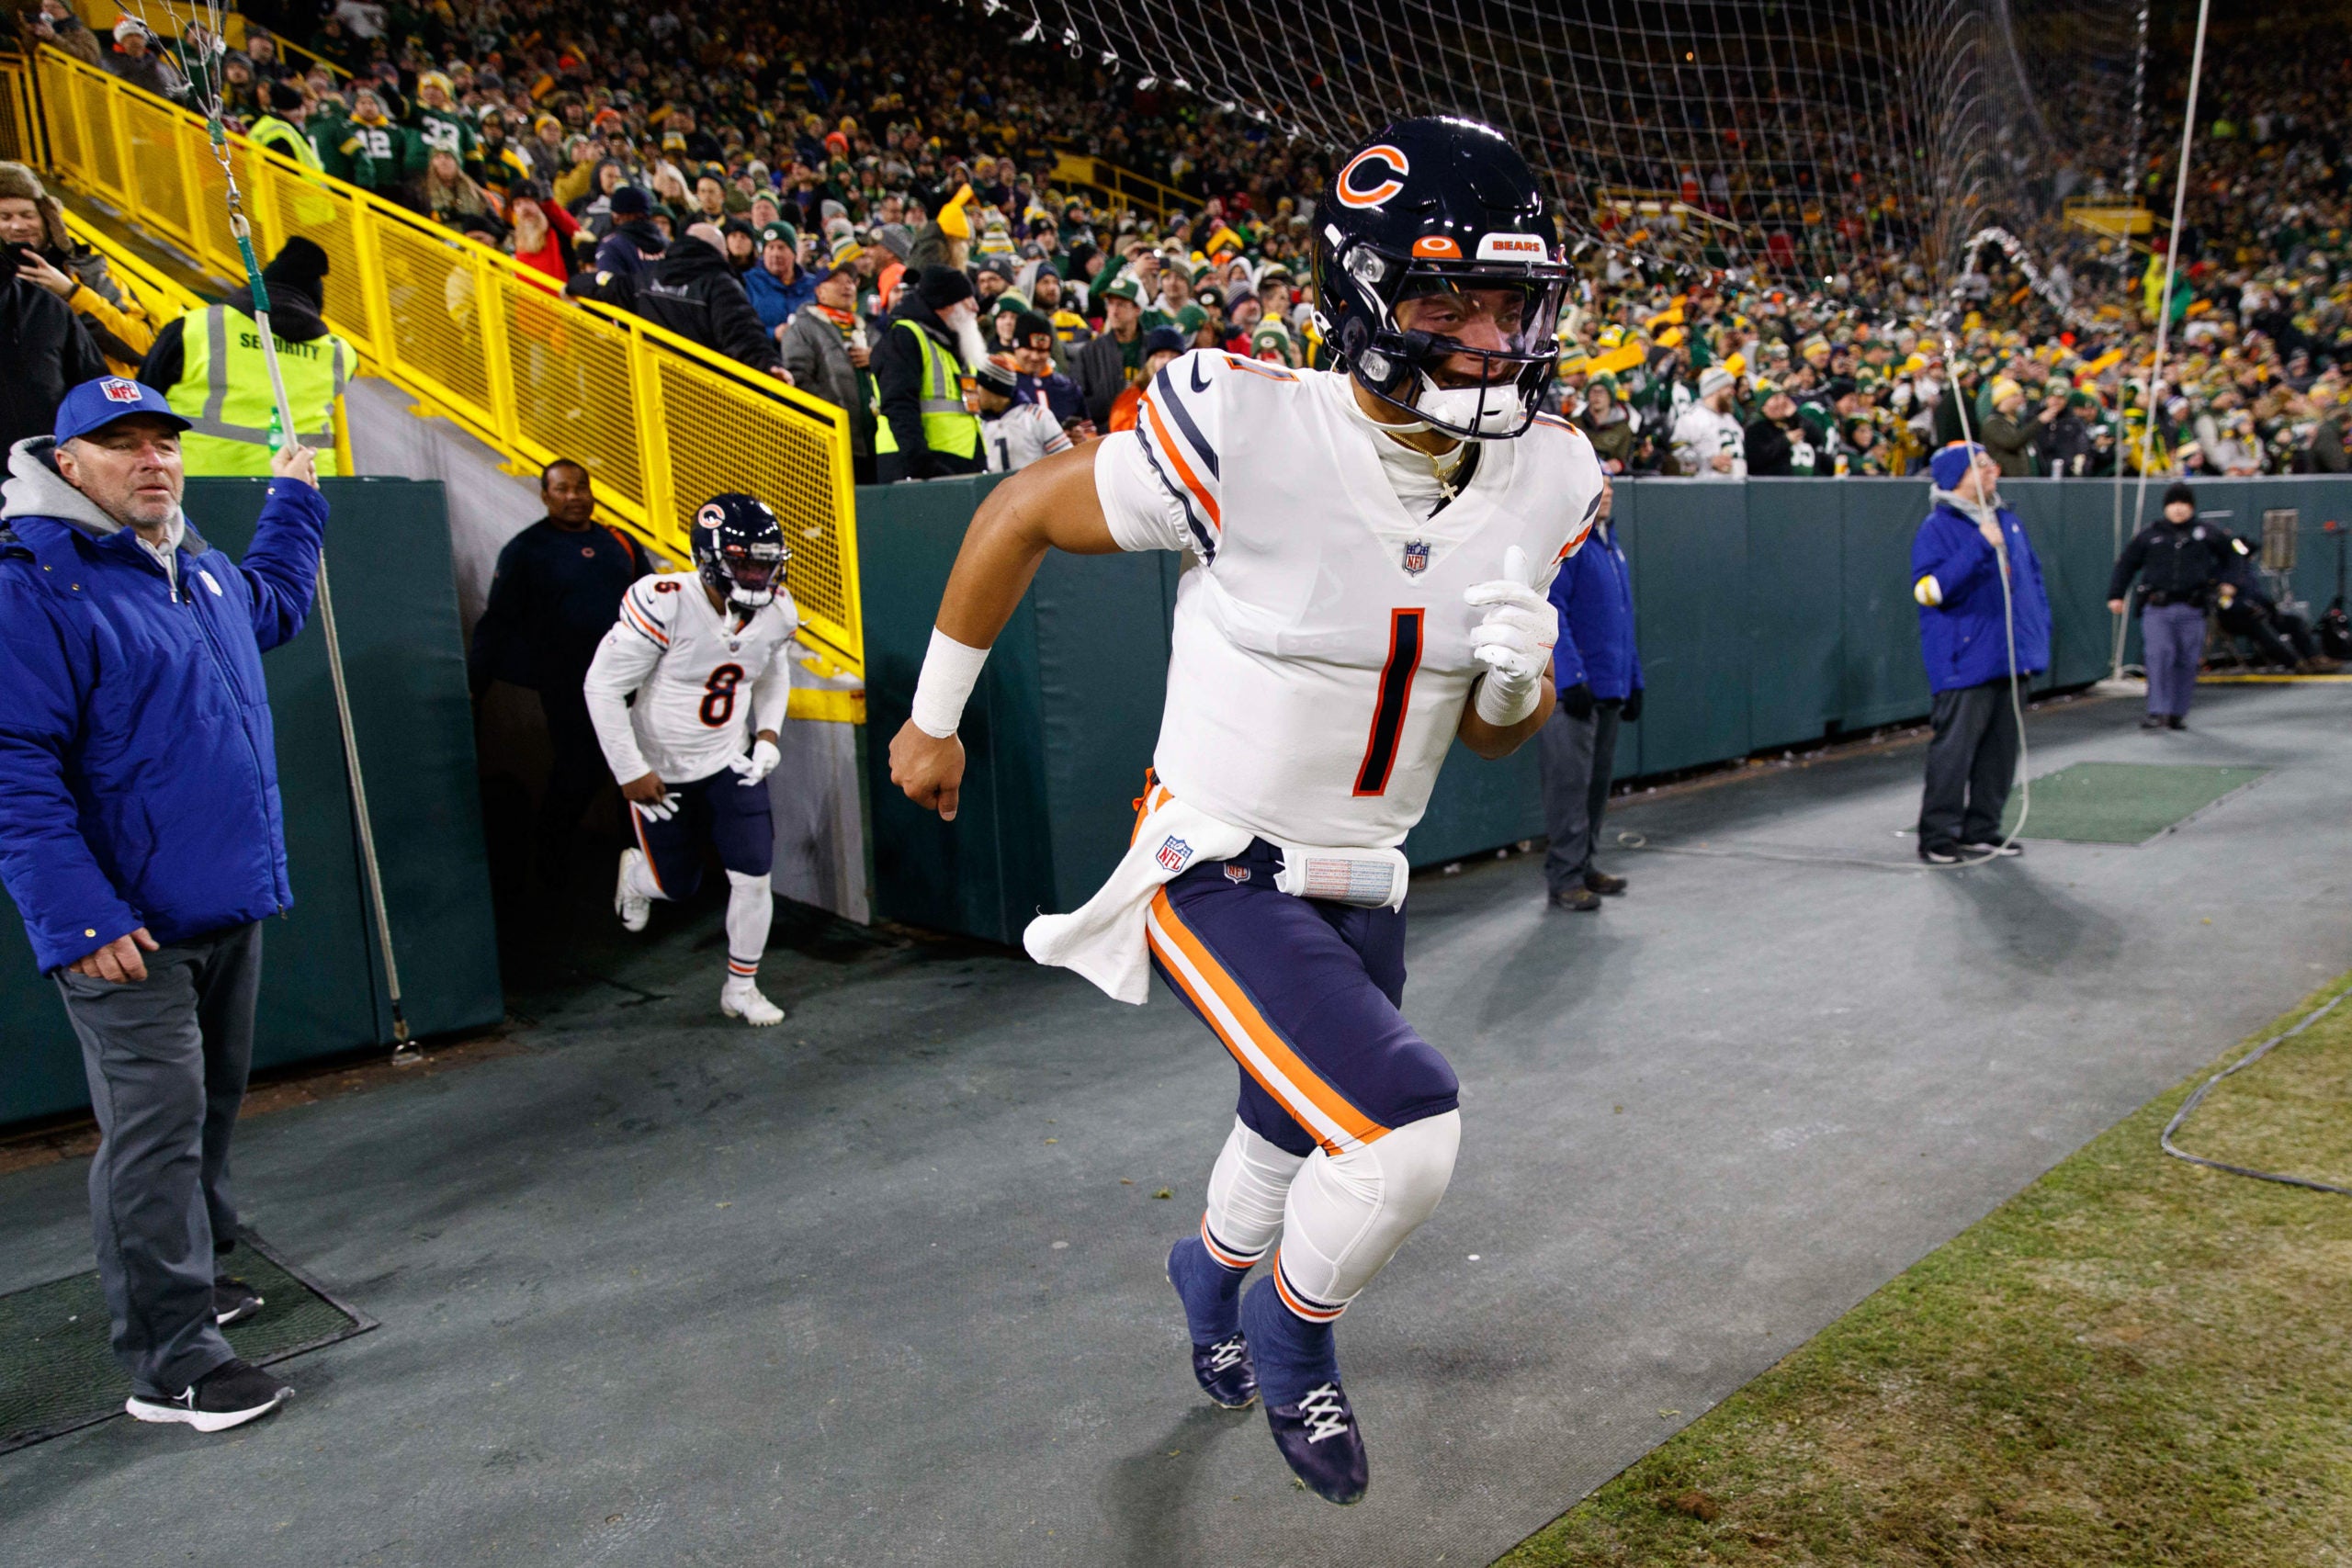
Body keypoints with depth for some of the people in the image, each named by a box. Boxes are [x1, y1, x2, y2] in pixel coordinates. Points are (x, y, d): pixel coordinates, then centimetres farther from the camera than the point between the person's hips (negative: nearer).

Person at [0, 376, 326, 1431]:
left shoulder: (202, 570, 12)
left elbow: (274, 604, 38)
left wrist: (292, 500, 43)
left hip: (230, 908, 8)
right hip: (128, 926, -8)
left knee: (209, 1105, 19)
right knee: (156, 1127, -4)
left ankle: (192, 1274, 36)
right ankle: (169, 1365, 5)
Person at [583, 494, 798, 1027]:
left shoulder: (776, 612, -8)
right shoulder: (664, 605, -27)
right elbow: (603, 686, -20)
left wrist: (767, 731, -1)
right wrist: (630, 772, -17)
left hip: (729, 763, 4)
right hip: (658, 771, -4)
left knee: (754, 876, -5)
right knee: (678, 884, 10)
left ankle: (741, 988, 17)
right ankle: (637, 873, 49)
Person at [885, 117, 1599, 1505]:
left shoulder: (1541, 480, -7)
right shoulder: (1247, 437, -24)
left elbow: (1493, 734, 4)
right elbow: (1022, 516, -9)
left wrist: (1521, 681, -20)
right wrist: (934, 716, 1)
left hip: (1362, 882, 6)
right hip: (1216, 869, -6)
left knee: (1302, 1141, 25)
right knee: (1409, 1129, -21)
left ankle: (1213, 1273, 62)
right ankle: (1292, 1343, 14)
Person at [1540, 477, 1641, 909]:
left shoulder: (1609, 543, 18)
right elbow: (1550, 611, -17)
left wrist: (1633, 680, 20)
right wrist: (1572, 678, -22)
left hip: (1609, 688, 9)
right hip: (1573, 690, -9)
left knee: (1599, 779, 13)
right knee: (1570, 780, -6)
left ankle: (1583, 865, 24)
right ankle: (1563, 879, -1)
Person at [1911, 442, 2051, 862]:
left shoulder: (2008, 522, 15)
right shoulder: (1937, 528, -8)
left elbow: (2033, 578, 23)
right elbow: (1929, 588, -21)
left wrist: (2038, 636, 14)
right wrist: (1980, 548, -25)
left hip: (2009, 660, 8)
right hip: (1964, 664, -8)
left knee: (2001, 749, 11)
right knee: (1953, 749, -7)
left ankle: (1982, 832, 21)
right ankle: (1937, 837, 1)